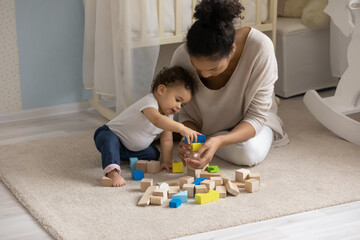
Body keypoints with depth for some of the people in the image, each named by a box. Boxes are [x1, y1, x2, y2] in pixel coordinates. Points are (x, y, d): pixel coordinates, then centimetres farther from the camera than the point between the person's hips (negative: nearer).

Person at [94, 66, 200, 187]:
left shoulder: (168, 114, -2)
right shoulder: (149, 102, -30)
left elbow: (167, 140, 3)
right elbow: (157, 120, -52)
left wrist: (166, 161, -10)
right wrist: (181, 128, -61)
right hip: (110, 133, -9)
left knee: (153, 154, -4)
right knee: (110, 140, -39)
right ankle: (112, 172, -52)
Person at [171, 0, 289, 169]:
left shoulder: (260, 47, -37)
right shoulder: (182, 57, -30)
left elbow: (257, 116, -28)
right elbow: (186, 113, -13)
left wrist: (219, 141, -46)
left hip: (249, 122, -4)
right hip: (208, 125, 4)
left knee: (251, 153, -31)